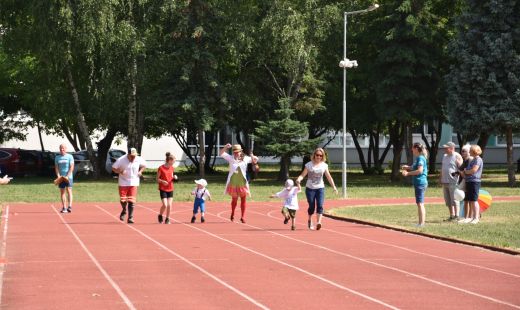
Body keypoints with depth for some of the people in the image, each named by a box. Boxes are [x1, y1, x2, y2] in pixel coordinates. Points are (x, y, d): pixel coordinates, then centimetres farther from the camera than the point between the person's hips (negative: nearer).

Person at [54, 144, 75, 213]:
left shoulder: (70, 157, 0)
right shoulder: (57, 157, 10)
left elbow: (71, 167, -6)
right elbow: (56, 167, 8)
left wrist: (67, 176, -16)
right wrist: (58, 175, -7)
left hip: (68, 177, -3)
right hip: (61, 178, 4)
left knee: (69, 191, -11)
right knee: (62, 192, 3)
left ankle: (70, 206, -18)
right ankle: (64, 207, 5)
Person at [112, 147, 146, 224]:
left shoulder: (139, 159, -6)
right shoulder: (121, 160, -14)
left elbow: (144, 165, 15)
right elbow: (113, 168, -5)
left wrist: (140, 171, -3)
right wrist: (120, 171, -23)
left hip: (134, 183, 1)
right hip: (123, 182, -1)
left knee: (131, 201, -5)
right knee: (123, 200, -1)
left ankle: (130, 218, 2)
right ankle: (124, 211, 33)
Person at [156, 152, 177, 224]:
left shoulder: (172, 168, 6)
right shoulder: (161, 168, -11)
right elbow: (157, 179, -5)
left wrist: (174, 178, -3)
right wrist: (162, 181, -23)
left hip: (170, 189, 5)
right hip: (163, 189, -5)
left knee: (169, 205, -1)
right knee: (165, 205, -12)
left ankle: (167, 219, 13)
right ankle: (160, 216, 15)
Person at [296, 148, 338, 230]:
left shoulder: (324, 165, 3)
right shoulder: (309, 165, -4)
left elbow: (329, 177, 8)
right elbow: (303, 175, -8)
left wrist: (334, 187, 5)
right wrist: (298, 179, -30)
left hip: (320, 188, 1)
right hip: (310, 188, -1)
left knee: (320, 205, -15)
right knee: (312, 206, 1)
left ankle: (318, 222, -23)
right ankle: (309, 220, 27)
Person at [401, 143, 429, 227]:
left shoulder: (420, 158, -14)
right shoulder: (419, 158, 16)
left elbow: (420, 170, -24)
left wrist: (408, 173, -19)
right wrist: (408, 167, 21)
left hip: (420, 182, -10)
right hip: (420, 183, 10)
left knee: (420, 203, -8)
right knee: (421, 204, 15)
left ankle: (421, 223, -8)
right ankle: (422, 222, 22)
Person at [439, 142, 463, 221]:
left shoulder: (457, 156, -6)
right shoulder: (445, 156, 18)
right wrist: (440, 178, 20)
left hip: (453, 182, -8)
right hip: (445, 182, 8)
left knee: (454, 199, -8)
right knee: (448, 200, 9)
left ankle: (456, 216, -5)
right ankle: (451, 216, 15)